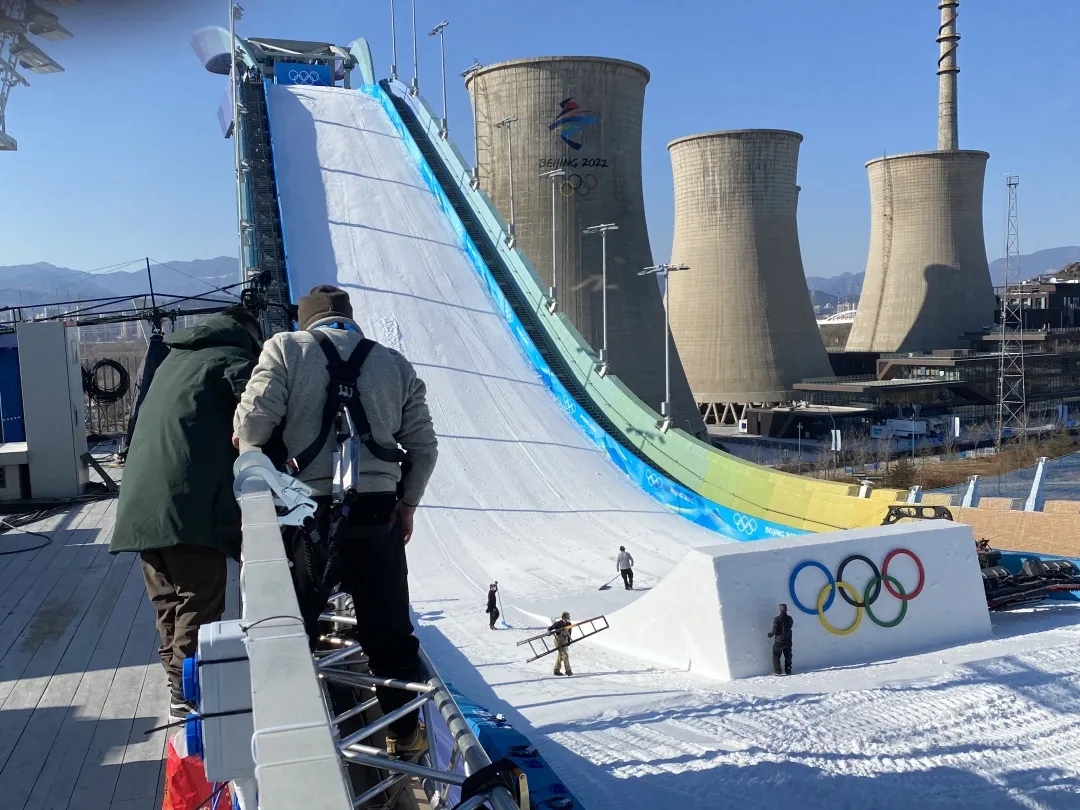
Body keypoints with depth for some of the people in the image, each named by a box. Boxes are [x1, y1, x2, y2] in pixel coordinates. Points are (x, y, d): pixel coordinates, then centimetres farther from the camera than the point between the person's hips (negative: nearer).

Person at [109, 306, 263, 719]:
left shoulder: (176, 358, 27)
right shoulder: (233, 356, 5)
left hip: (141, 500, 8)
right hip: (188, 501, -8)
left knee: (169, 602, 15)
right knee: (199, 602, -1)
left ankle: (179, 681, 23)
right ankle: (189, 694, 2)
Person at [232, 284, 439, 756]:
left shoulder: (285, 348, 0)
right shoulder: (395, 363, 8)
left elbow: (253, 423, -12)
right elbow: (423, 446, 6)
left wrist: (249, 448, 11)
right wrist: (407, 503, 17)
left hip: (307, 512, -2)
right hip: (377, 513, 2)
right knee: (389, 630, 14)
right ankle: (404, 731, 25)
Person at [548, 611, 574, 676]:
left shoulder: (569, 624, -3)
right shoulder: (558, 624, -20)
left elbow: (569, 633, 5)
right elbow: (550, 628, -12)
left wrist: (568, 641, -1)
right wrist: (549, 632, -33)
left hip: (564, 641, 7)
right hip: (559, 641, -7)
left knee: (560, 656, 15)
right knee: (565, 655, -12)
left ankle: (557, 670, 27)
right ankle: (568, 670, -6)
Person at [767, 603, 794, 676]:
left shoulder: (777, 619, -19)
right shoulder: (789, 618, -3)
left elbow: (774, 630, -18)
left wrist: (770, 634, 3)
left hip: (779, 642, -4)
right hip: (788, 641, 4)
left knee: (776, 656, 6)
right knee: (788, 656, 16)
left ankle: (777, 671, 3)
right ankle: (788, 671, 19)